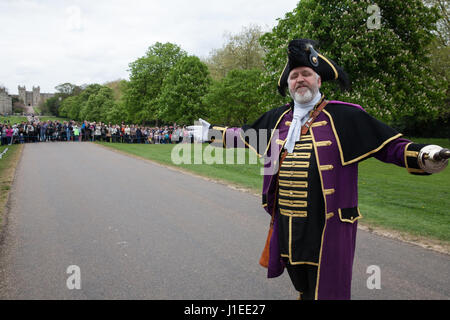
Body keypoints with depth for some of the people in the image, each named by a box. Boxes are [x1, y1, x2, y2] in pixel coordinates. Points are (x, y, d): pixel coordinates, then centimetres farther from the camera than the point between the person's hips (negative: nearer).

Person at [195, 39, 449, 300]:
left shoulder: (345, 116, -5)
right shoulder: (276, 118, 9)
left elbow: (388, 145, -6)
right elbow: (245, 135, 25)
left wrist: (422, 155, -23)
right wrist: (213, 132, 28)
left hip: (328, 228, -5)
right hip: (287, 225, 5)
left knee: (327, 290, 5)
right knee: (302, 288, 22)